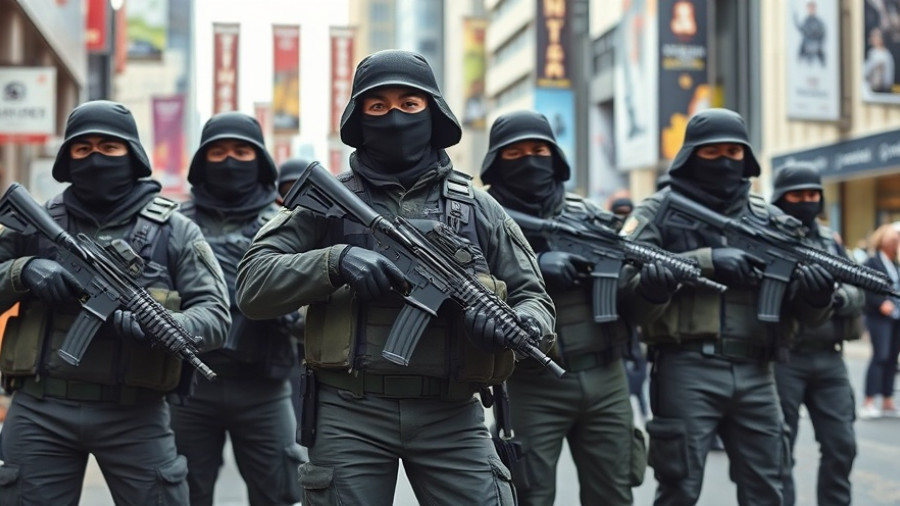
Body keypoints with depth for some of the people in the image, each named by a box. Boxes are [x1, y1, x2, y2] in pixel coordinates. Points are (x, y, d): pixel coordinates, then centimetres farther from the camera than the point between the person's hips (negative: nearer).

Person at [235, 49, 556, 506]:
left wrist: (523, 324, -12)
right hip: (351, 412, -1)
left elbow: (533, 296, 12)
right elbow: (252, 285, -2)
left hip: (451, 416, 1)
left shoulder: (477, 208, 11)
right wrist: (334, 262, -18)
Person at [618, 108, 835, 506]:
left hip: (755, 373, 4)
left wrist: (816, 292, -10)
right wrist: (706, 262, -18)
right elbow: (629, 283, -12)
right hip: (687, 369, -4)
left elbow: (805, 312, 14)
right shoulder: (658, 212, 4)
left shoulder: (767, 218, 15)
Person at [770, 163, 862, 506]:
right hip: (782, 358, -5)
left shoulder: (830, 240, 16)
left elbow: (857, 291, 12)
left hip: (828, 358, 6)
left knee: (841, 444, 6)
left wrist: (841, 296, -11)